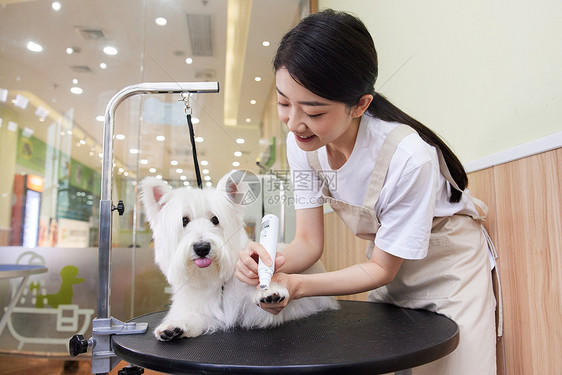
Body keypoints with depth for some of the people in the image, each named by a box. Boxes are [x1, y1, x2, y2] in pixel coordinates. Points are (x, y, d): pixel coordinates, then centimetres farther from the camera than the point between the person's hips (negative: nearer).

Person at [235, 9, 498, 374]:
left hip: (448, 265, -4)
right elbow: (310, 241, -12)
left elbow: (382, 269, -23)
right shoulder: (302, 143, -18)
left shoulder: (408, 156, -36)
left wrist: (296, 285, -34)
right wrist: (275, 264, -35)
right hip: (387, 262, 5)